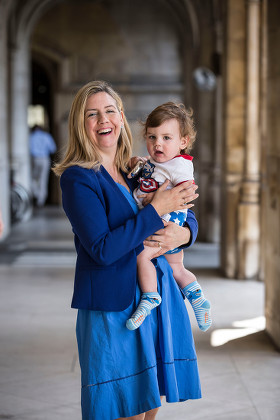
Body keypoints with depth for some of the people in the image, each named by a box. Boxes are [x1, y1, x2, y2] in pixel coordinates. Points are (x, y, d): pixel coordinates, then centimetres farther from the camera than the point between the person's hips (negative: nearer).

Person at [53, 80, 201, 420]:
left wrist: (182, 234, -10)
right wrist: (157, 209, -20)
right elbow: (102, 249, -20)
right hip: (112, 306, -6)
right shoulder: (77, 178, -10)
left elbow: (187, 215, 15)